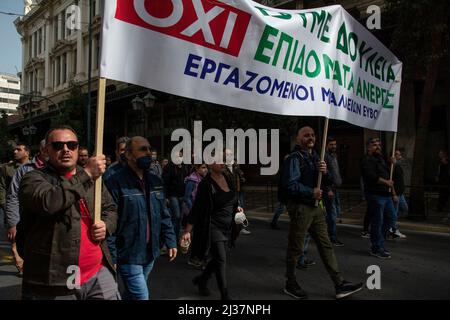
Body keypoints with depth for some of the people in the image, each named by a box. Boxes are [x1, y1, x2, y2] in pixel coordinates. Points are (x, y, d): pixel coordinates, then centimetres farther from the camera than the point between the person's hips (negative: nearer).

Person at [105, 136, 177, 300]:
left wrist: (171, 241, 9)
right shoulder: (116, 182, -15)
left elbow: (163, 215, 13)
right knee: (141, 296, -4)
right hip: (128, 255, -7)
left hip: (150, 253, 7)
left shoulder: (155, 181, 8)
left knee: (131, 294, 22)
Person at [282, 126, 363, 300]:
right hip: (300, 207, -8)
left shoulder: (315, 156, 15)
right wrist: (311, 192, -17)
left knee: (326, 246, 8)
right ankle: (290, 284, 18)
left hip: (315, 207, 8)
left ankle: (340, 285, 14)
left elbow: (326, 183, 15)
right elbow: (290, 184, -23)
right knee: (295, 248, 3)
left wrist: (324, 172, -6)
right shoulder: (294, 157, -11)